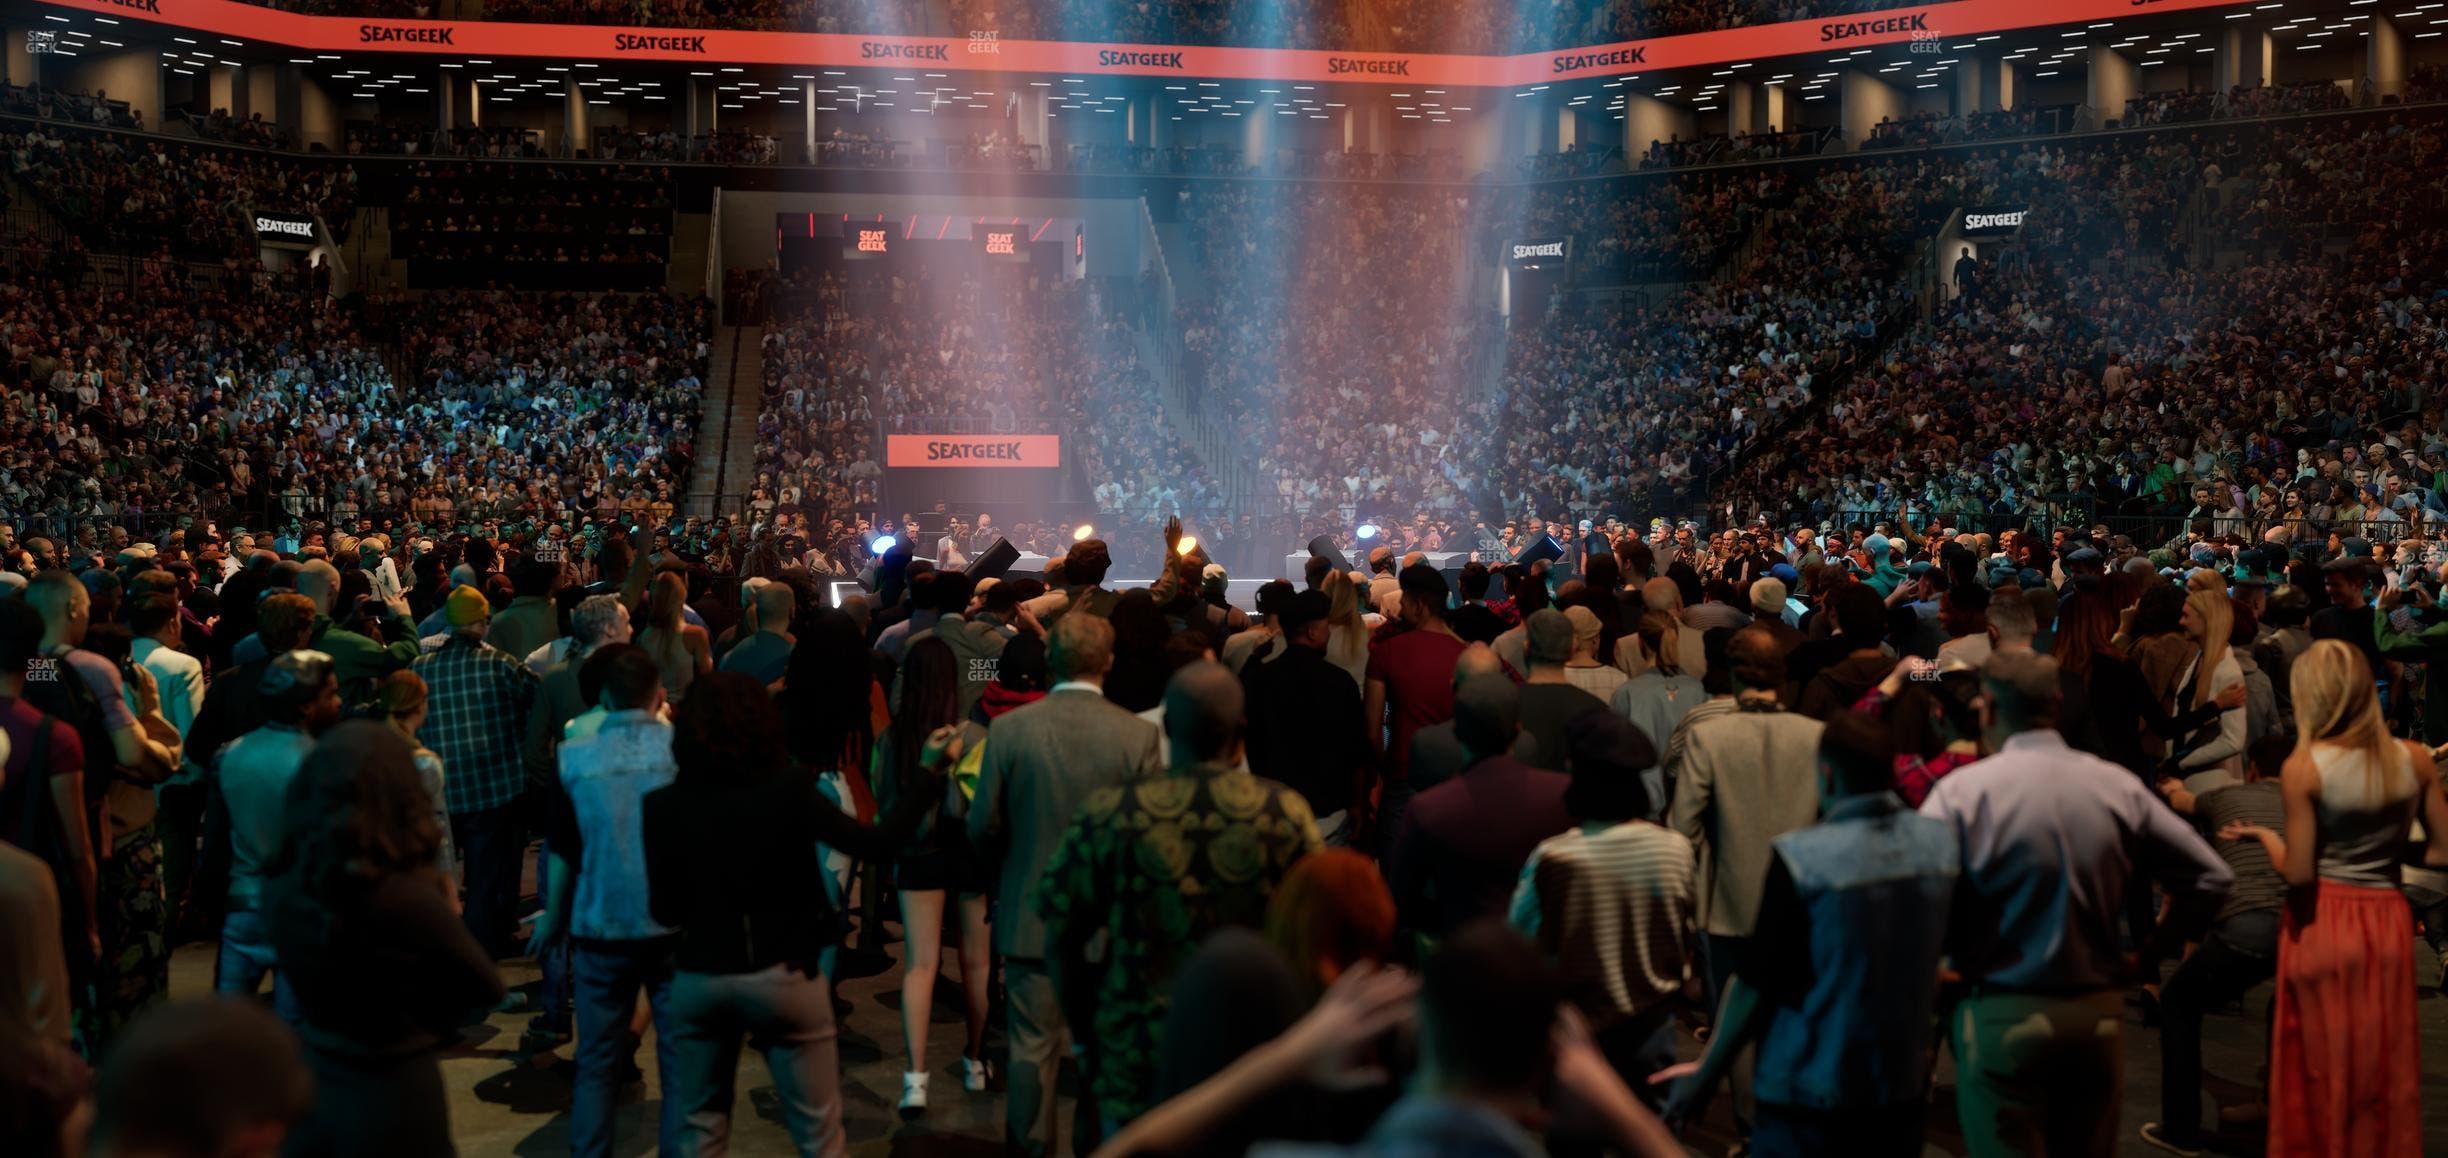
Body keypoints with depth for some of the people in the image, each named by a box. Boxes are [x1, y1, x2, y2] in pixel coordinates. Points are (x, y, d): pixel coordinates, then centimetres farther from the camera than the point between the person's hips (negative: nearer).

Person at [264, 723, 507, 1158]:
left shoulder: (281, 889, -8)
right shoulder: (408, 897, -26)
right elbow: (486, 988, -10)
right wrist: (444, 916, 4)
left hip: (306, 1087, 5)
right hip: (392, 1099, -5)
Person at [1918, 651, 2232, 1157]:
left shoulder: (1963, 789, -12)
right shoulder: (2119, 787, 1)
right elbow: (2211, 878, 6)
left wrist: (1942, 959, 2)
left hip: (2002, 1018, -4)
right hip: (2098, 1014, 4)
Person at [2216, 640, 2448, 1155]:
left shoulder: (2303, 768, -14)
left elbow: (2298, 874, -15)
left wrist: (2263, 835, 2)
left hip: (2323, 924, -3)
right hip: (2388, 920, 3)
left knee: (2325, 1067, 12)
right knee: (2384, 1066, 17)